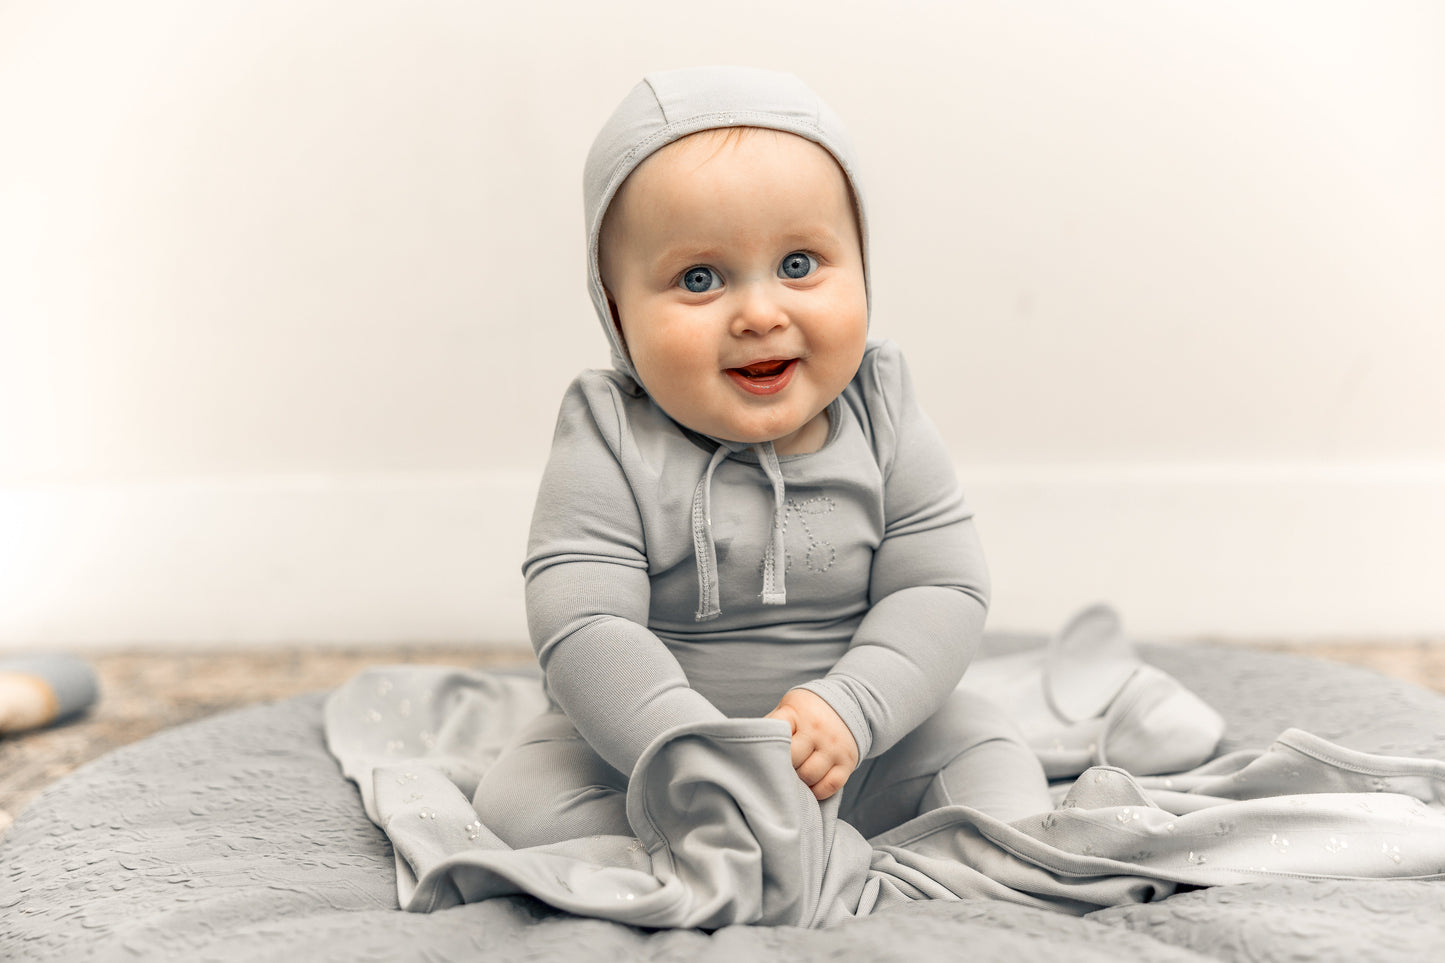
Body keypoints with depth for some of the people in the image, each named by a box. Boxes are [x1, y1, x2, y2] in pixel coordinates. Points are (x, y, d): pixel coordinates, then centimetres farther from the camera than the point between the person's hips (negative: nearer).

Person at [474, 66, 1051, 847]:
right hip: (644, 748, -2)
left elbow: (942, 590, -12)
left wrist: (848, 709, -28)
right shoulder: (609, 451, -19)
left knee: (986, 747, -11)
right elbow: (583, 632, -25)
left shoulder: (882, 423, -9)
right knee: (520, 797, -23)